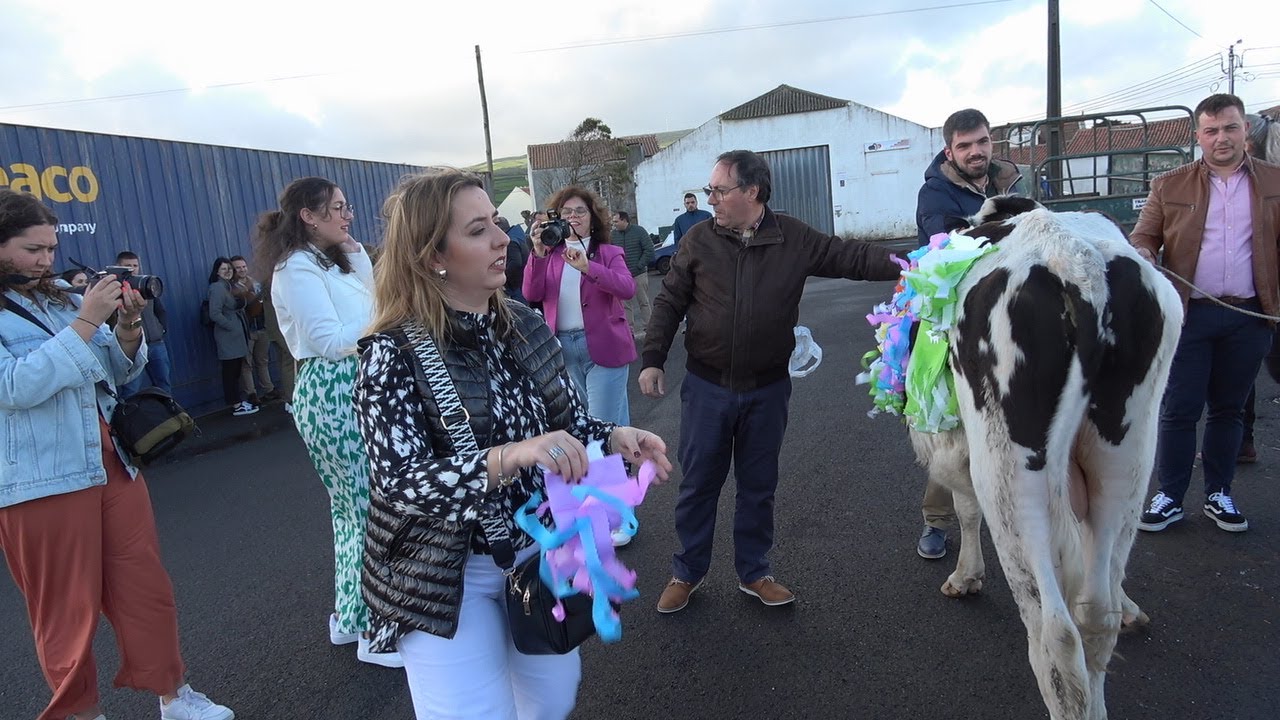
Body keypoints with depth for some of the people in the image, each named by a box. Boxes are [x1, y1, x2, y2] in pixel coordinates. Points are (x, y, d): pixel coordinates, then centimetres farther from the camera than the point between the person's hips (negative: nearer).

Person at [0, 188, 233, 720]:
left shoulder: (58, 299, 11)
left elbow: (117, 371, 15)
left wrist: (128, 327, -5)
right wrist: (86, 322, -22)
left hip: (113, 465, 6)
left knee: (144, 586, 9)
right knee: (66, 608, 7)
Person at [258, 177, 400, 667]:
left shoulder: (333, 262, 16)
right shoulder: (296, 268, -11)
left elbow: (370, 307, 11)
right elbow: (330, 342, -18)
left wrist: (359, 256, 9)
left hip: (355, 392, 10)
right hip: (331, 394, -10)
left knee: (355, 506, 16)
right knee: (371, 507, -5)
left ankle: (349, 617, 30)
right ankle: (375, 633, 7)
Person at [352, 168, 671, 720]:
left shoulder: (526, 326, -3)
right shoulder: (395, 352, -20)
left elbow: (570, 418, 4)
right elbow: (400, 483, -27)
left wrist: (616, 438, -17)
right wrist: (511, 457, -41)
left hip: (538, 551, 6)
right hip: (446, 574, -5)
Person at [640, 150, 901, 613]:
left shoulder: (795, 240, -3)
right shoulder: (700, 240, -3)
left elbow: (852, 258, -2)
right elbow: (669, 302, 1)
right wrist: (652, 360, -4)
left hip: (767, 389, 1)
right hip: (706, 387, 0)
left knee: (758, 487, 14)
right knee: (698, 484, 10)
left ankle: (753, 573, 33)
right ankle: (687, 572, 29)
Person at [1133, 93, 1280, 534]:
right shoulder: (1170, 186, 4)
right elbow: (1144, 235, 5)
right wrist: (1142, 252, -18)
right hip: (1189, 314, -1)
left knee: (1228, 409, 12)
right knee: (1179, 409, 1)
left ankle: (1219, 495, 25)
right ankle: (1169, 497, 12)